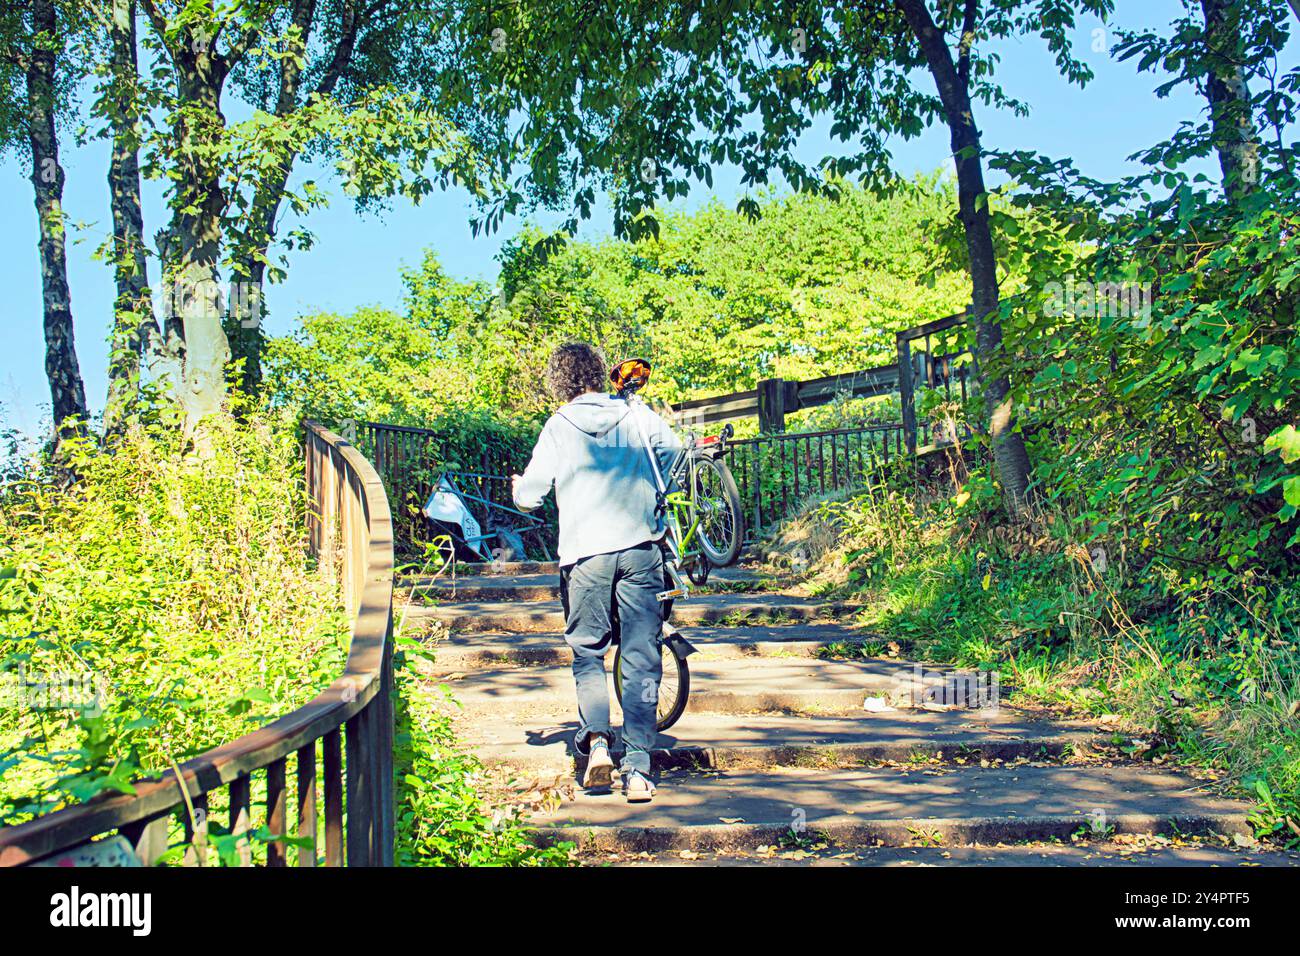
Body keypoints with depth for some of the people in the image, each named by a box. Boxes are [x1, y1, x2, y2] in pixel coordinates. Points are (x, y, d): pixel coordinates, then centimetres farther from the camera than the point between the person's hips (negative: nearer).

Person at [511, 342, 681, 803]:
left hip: (585, 553, -1)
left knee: (587, 654, 15)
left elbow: (528, 496, 1)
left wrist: (519, 485, 25)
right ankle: (638, 770, 2)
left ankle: (596, 740, -4)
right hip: (641, 548, 1)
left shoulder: (559, 426, 2)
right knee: (641, 661, 5)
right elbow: (675, 458, 6)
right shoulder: (638, 415, 7)